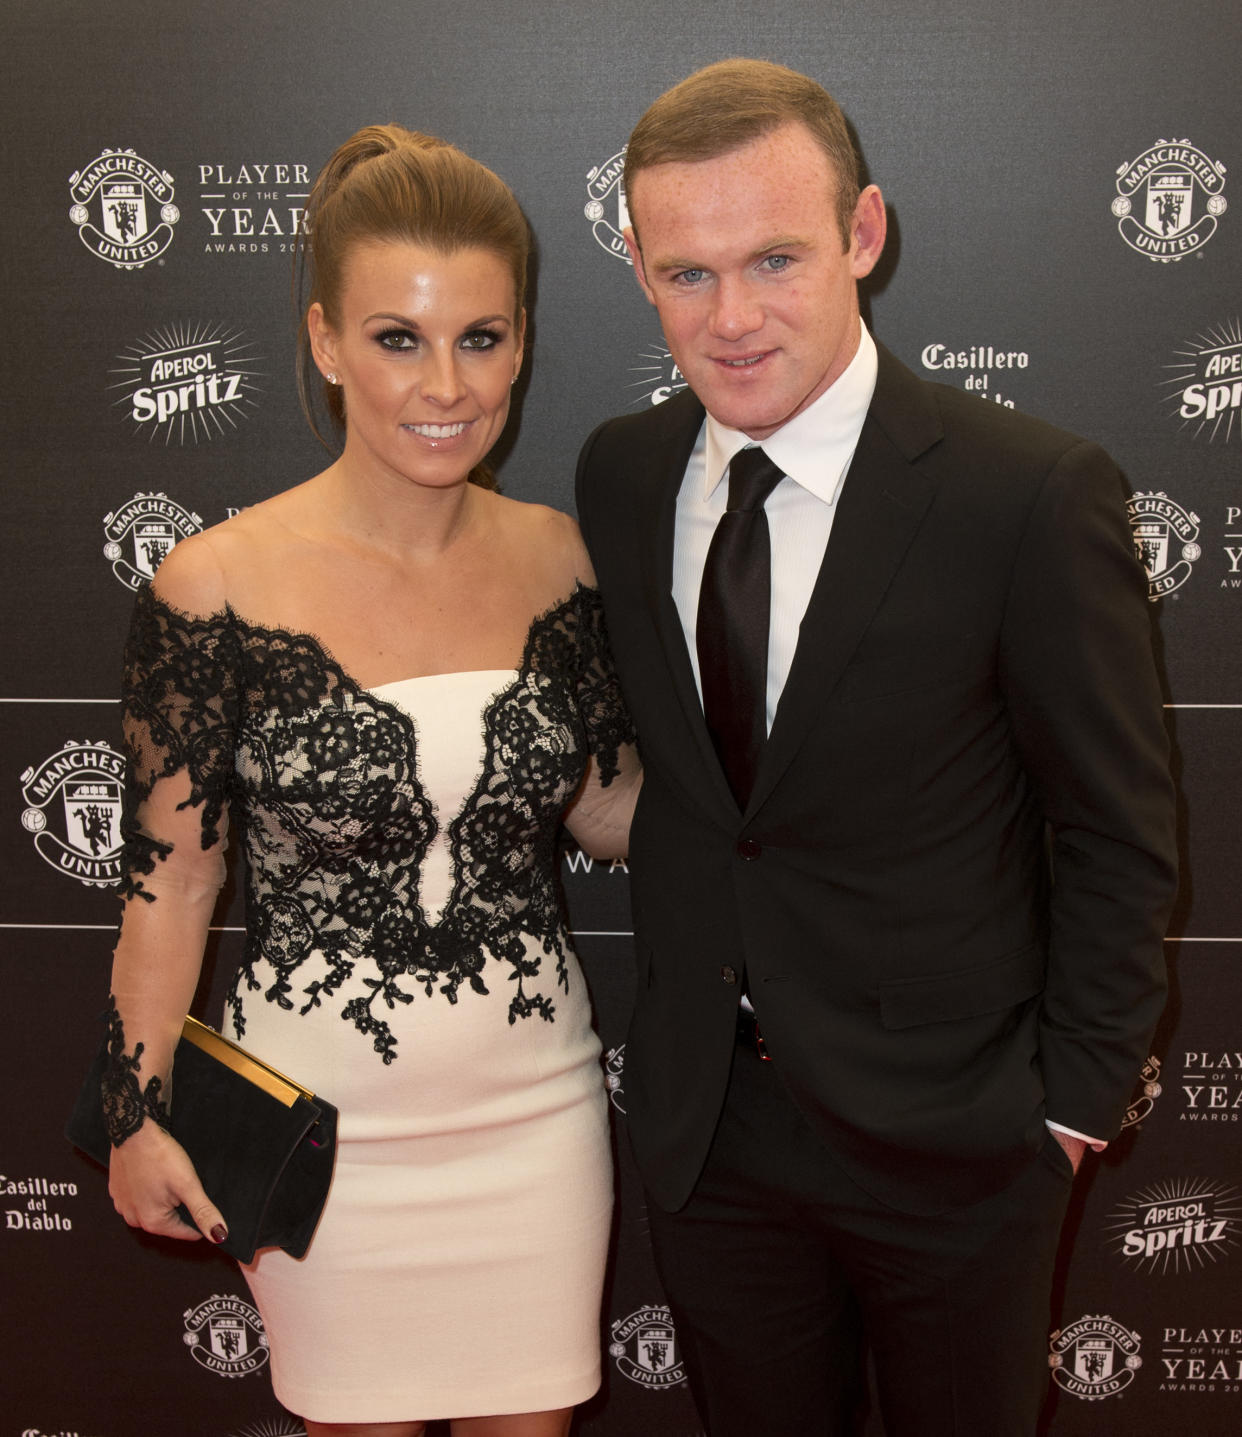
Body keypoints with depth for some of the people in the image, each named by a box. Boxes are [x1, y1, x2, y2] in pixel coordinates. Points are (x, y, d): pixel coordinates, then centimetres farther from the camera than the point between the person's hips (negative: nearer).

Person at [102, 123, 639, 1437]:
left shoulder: (558, 561, -5)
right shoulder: (219, 588, -16)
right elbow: (169, 880, -8)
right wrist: (136, 1119, -2)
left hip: (534, 1095, 3)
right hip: (324, 1118, -2)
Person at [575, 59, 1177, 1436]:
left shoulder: (1033, 495, -18)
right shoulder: (620, 472, -3)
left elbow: (1117, 833, -10)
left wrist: (1075, 1101, -6)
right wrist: (679, 1019, 4)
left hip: (949, 1139, -3)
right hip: (703, 1116, 4)